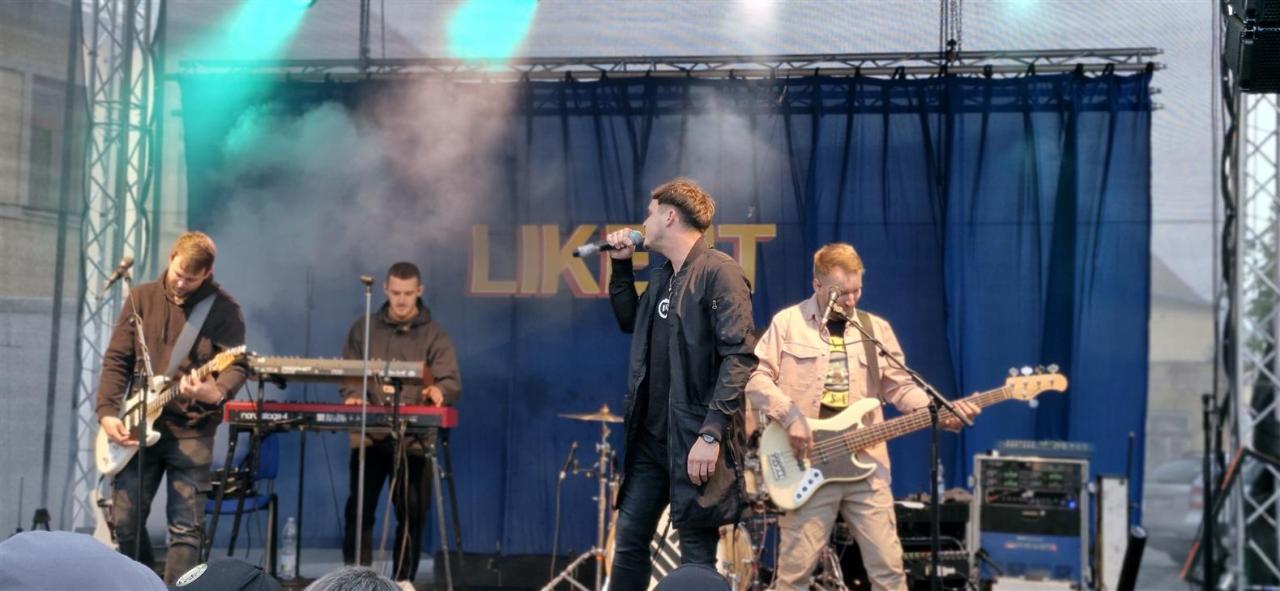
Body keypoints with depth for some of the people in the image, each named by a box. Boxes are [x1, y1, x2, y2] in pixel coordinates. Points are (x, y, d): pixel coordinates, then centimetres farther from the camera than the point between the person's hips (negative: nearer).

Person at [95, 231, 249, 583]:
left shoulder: (224, 308, -3)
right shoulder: (142, 298, 6)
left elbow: (237, 365, -10)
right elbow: (116, 359, 6)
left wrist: (216, 393, -32)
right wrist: (107, 412, -5)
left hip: (192, 430, -3)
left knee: (186, 527, -5)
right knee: (126, 519, 6)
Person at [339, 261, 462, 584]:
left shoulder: (434, 335, 3)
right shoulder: (363, 329, 10)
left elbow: (452, 382, -6)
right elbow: (348, 373, 11)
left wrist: (438, 391, -30)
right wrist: (353, 395, -12)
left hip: (414, 439, -1)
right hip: (369, 435, 1)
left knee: (411, 515, 5)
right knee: (359, 510, 0)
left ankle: (403, 581, 16)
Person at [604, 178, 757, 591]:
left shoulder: (719, 272, -12)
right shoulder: (662, 277, 14)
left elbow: (740, 356, -19)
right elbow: (630, 322, 31)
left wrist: (712, 433, -25)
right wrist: (621, 265, 17)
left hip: (694, 439, -8)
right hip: (651, 437, 8)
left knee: (696, 557, -1)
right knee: (629, 539, 11)